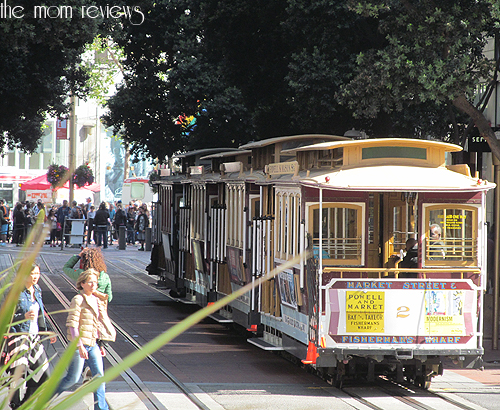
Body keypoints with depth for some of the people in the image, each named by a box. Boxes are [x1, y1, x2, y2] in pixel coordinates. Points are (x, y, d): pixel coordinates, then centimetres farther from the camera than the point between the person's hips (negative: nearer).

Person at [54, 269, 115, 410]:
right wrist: (80, 346, -22)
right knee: (73, 378, 0)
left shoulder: (98, 300, 10)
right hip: (80, 343, -7)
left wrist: (100, 345, 16)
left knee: (99, 375, 0)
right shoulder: (78, 300, -13)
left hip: (93, 344, 7)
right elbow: (72, 324, -17)